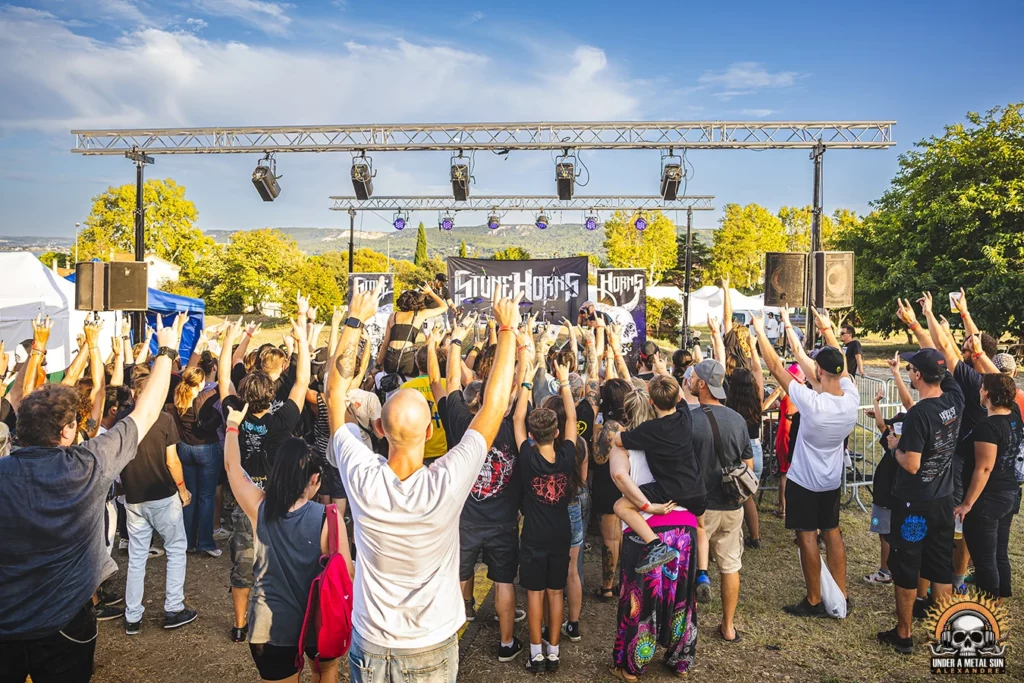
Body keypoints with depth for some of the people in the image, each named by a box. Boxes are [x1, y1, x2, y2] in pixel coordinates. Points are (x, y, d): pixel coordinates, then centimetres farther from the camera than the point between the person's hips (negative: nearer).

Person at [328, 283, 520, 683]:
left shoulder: (362, 480, -24)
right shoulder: (446, 486, -29)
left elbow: (335, 394, -12)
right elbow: (495, 405, -20)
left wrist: (355, 322, -7)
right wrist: (508, 329, -12)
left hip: (370, 649, 1)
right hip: (433, 650, -1)